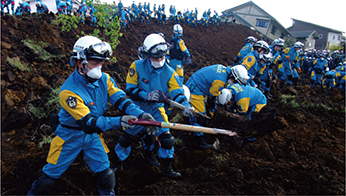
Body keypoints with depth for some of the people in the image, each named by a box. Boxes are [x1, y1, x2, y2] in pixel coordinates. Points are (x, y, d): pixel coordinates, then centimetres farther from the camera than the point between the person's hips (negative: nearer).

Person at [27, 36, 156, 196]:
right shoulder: (69, 91, -28)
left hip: (93, 135, 4)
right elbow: (88, 121, -31)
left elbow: (120, 99, -17)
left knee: (106, 175, 5)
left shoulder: (104, 79, -11)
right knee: (51, 176, 11)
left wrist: (140, 114, -34)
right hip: (70, 136, -4)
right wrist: (117, 122, -41)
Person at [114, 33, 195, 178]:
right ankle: (118, 161, 32)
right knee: (127, 136, 4)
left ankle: (167, 168, 17)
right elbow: (130, 90, -14)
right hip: (138, 107, -1)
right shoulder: (137, 66, -15)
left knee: (166, 137, -5)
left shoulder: (169, 72, -11)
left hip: (156, 108, 1)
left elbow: (177, 92, -16)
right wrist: (146, 95, -29)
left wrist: (184, 105, -36)